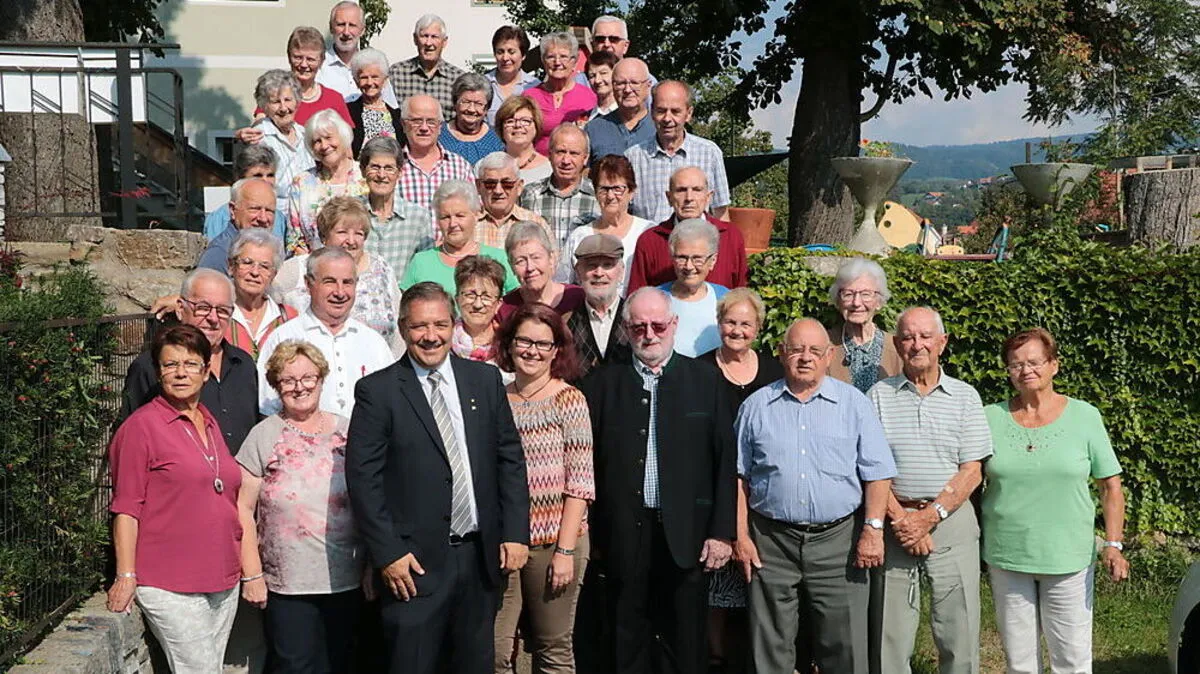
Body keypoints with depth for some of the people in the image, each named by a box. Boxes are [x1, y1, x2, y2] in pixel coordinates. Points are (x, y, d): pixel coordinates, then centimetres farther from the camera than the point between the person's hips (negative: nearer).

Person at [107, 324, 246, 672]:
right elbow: (126, 508, -8)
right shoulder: (142, 425, -5)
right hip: (170, 587, -7)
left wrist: (247, 569, 18)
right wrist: (126, 576, -14)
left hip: (223, 583, 7)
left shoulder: (211, 424, 14)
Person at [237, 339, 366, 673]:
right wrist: (252, 574, -7)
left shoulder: (348, 432, 6)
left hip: (347, 582, 3)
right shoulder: (263, 436, 0)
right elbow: (243, 510, -1)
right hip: (287, 587, -2)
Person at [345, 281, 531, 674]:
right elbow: (363, 479, -7)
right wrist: (387, 553, -12)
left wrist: (515, 534, 1)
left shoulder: (485, 380, 7)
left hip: (482, 555, 4)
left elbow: (510, 458, 8)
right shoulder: (377, 391, -5)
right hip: (415, 563, -4)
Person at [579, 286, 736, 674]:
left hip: (687, 537, -1)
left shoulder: (705, 380, 4)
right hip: (624, 537, 1)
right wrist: (592, 534, -3)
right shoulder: (602, 385, 6)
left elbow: (725, 460, 1)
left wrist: (721, 532, -4)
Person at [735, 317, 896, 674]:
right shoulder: (756, 406, 8)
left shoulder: (854, 403, 4)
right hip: (771, 542, 1)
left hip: (838, 540, -1)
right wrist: (741, 536, 3)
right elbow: (739, 476, 9)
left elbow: (877, 473, 2)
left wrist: (873, 530, -7)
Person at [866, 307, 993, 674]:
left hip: (952, 519, 0)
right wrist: (899, 518, -11)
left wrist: (930, 516, -11)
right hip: (895, 521, 0)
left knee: (959, 634, 1)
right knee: (890, 635, 2)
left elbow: (971, 472, 0)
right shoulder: (879, 396, 5)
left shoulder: (965, 396, 5)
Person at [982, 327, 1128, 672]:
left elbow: (1111, 486, 1)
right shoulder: (991, 418, 2)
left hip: (1068, 558, -1)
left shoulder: (1084, 417, -1)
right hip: (1005, 557, 1)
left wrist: (1113, 545, -8)